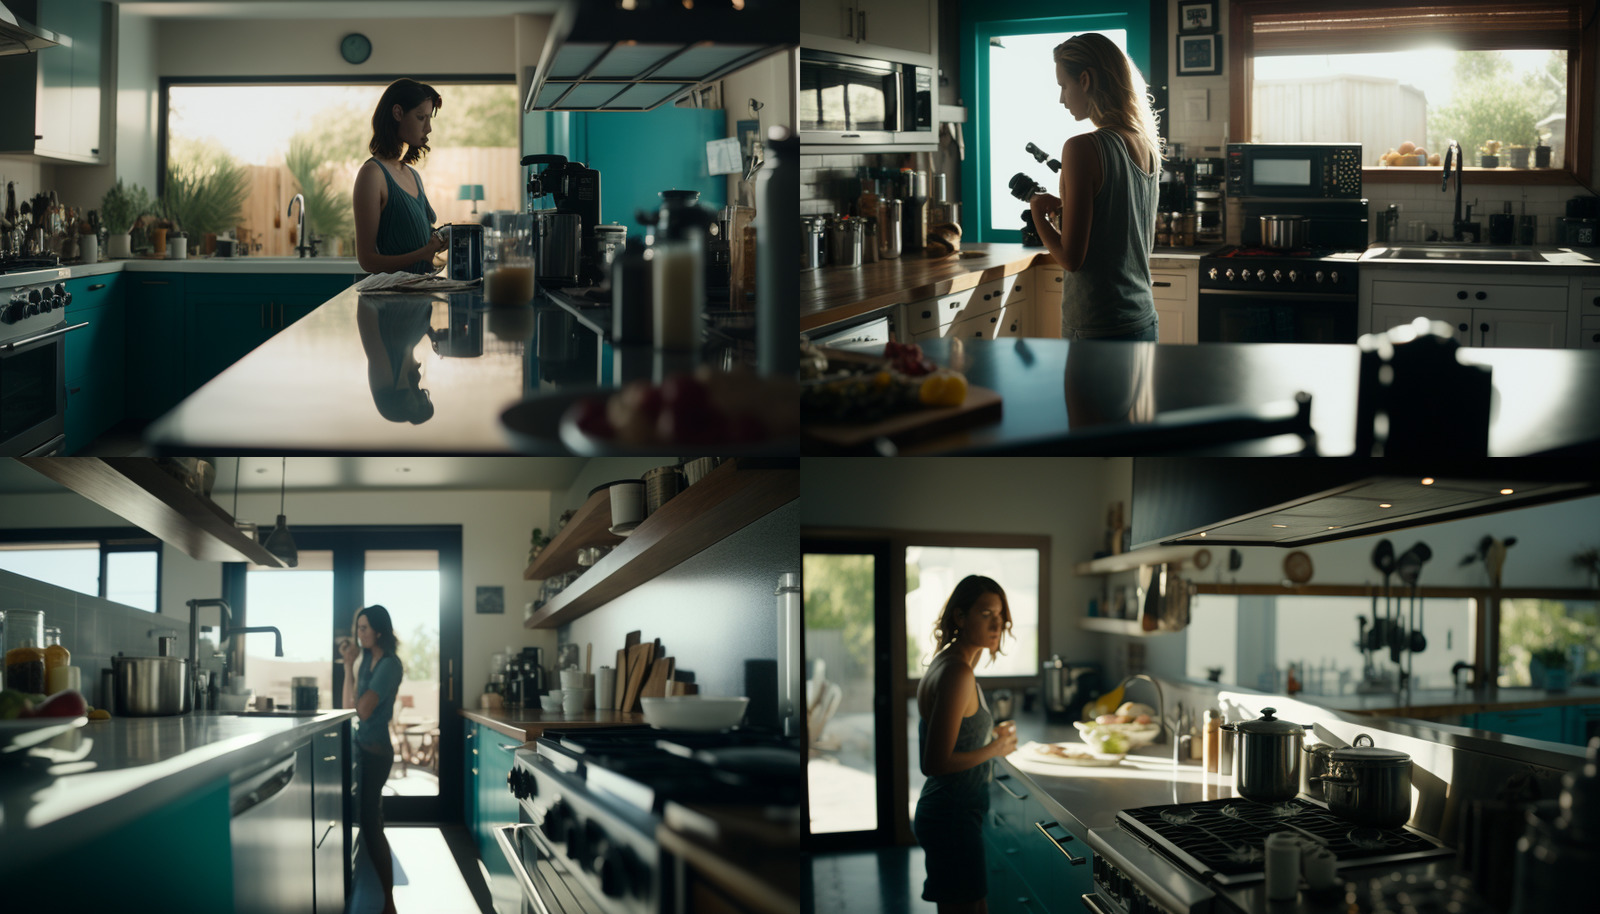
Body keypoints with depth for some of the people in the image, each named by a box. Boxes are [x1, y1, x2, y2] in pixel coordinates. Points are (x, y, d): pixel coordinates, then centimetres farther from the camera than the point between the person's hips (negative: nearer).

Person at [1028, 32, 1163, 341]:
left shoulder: (1083, 148, -15)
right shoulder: (1148, 147, 9)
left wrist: (1038, 214, 2)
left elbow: (1071, 258, -16)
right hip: (1144, 322, 8)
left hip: (1097, 329, -8)